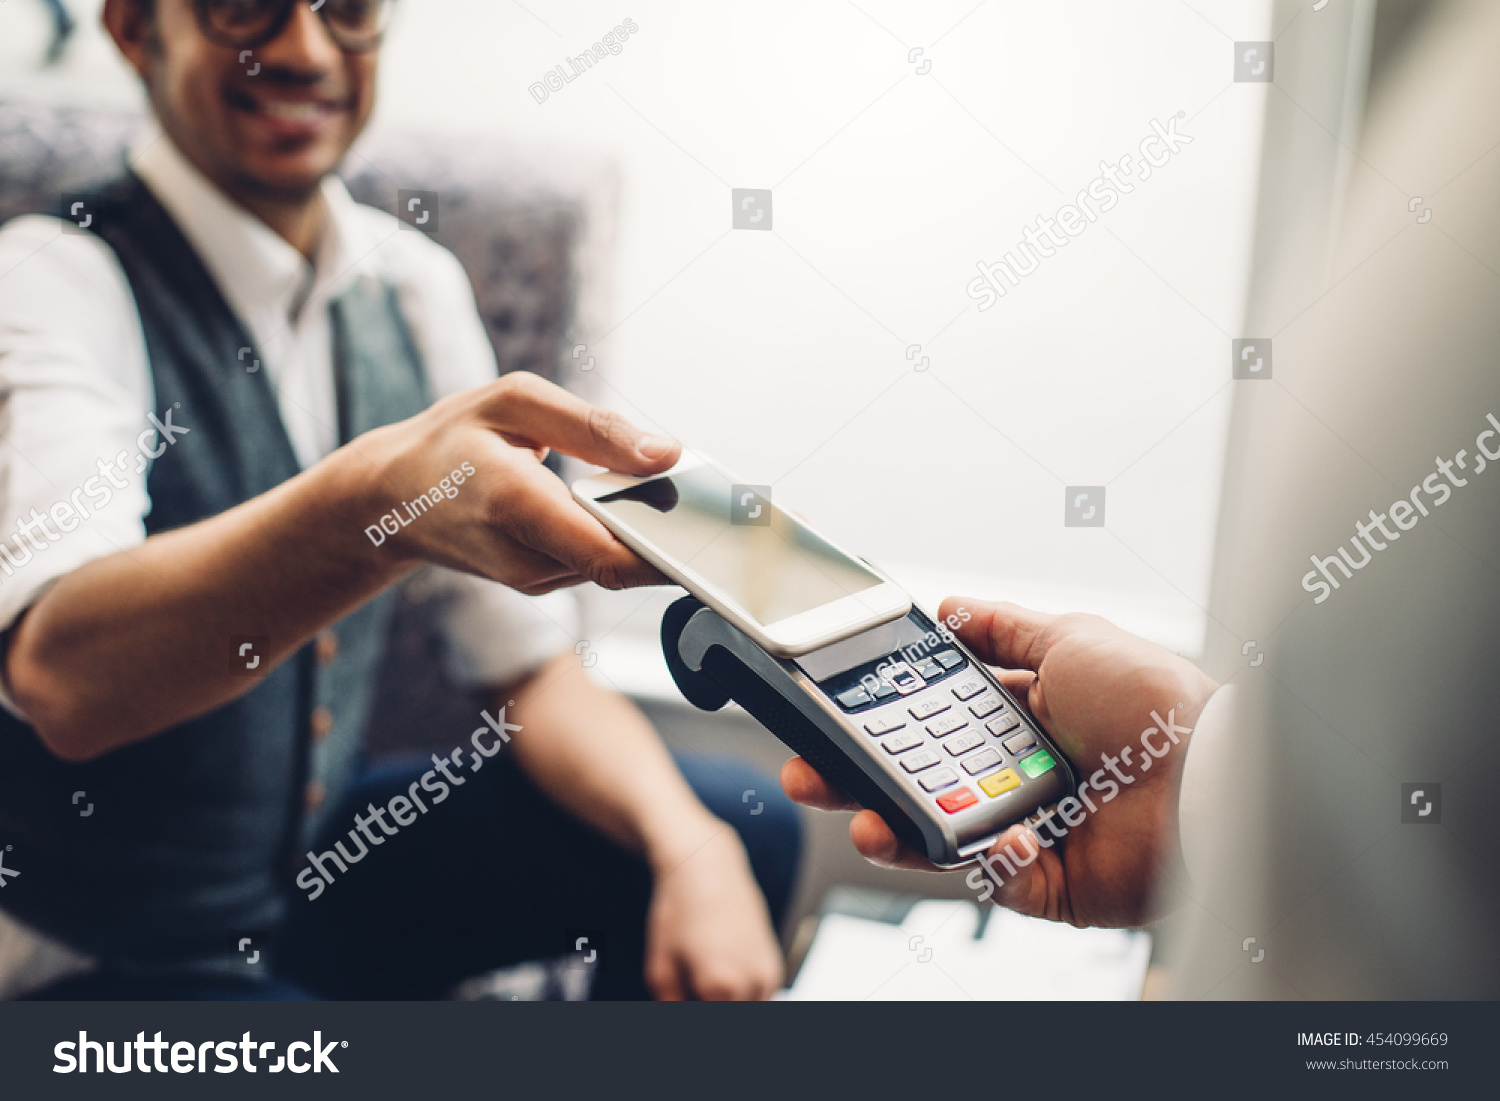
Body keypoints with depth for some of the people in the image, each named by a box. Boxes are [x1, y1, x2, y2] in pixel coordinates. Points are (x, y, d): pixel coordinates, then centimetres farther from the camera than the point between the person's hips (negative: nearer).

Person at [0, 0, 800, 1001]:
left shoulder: (416, 283, 0)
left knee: (745, 826, -3)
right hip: (96, 949, -5)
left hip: (331, 852, 6)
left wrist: (691, 845, -15)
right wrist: (375, 498, -52)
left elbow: (530, 667, 1)